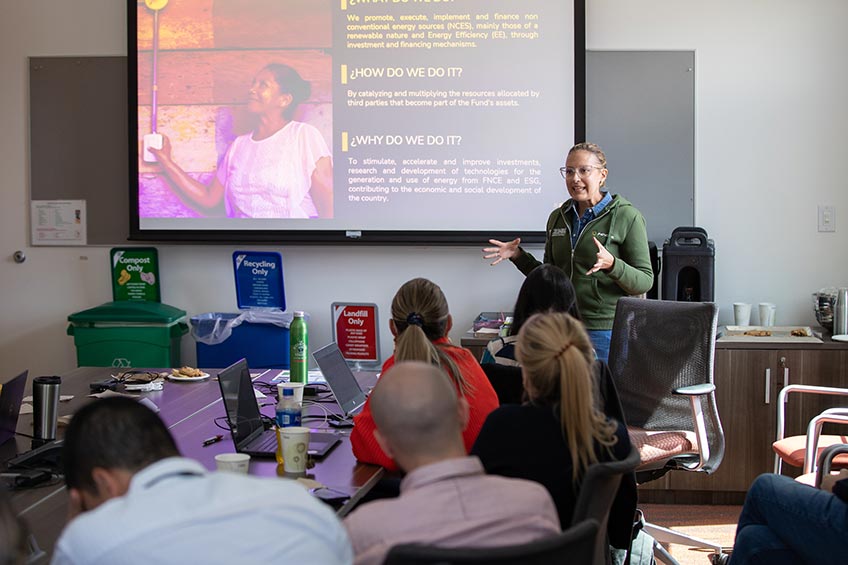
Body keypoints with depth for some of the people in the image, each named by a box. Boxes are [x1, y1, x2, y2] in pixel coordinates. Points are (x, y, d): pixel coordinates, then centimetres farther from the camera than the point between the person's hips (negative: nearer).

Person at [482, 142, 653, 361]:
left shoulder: (627, 216, -5)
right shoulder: (558, 217, 11)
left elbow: (645, 281, -9)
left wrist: (611, 264, -26)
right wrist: (518, 256, 5)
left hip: (605, 330, -4)